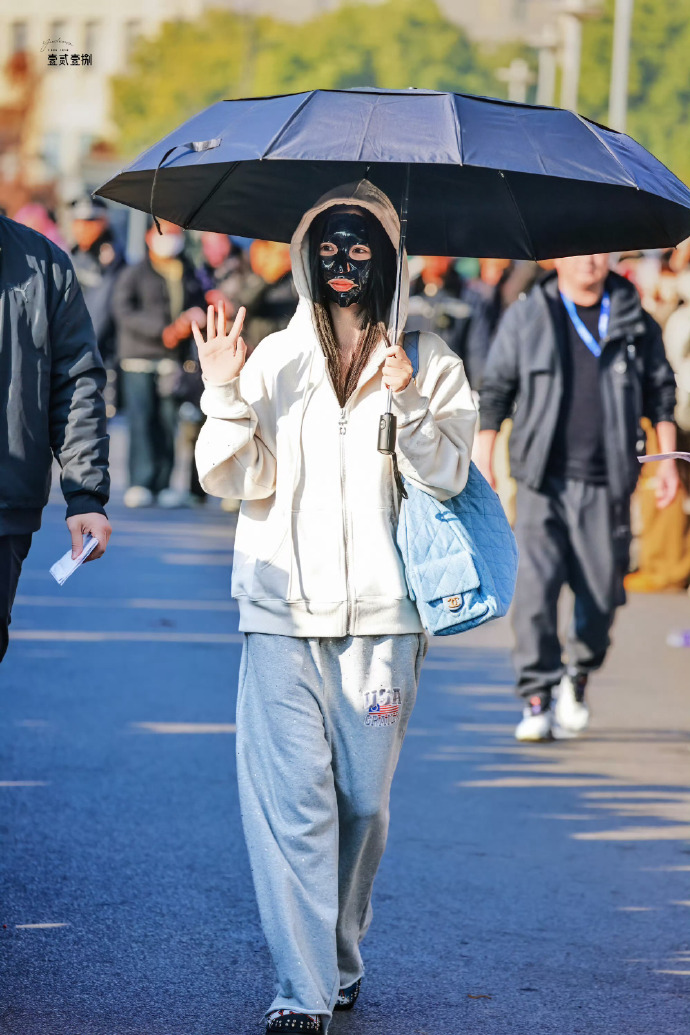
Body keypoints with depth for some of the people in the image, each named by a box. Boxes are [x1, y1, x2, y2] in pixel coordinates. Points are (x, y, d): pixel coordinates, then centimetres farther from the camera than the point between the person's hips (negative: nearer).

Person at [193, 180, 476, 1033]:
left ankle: (340, 961, 27)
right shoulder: (275, 358, 9)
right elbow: (234, 479, 2)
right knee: (290, 796, -9)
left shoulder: (428, 362, 7)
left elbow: (447, 474, -3)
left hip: (381, 610, 0)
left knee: (363, 797, 7)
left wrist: (407, 404, -18)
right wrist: (223, 394, -12)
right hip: (283, 609, 0)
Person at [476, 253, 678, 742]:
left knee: (602, 594, 4)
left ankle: (578, 678, 30)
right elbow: (495, 389, 8)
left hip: (607, 482, 1)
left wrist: (668, 459, 7)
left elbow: (660, 390, 13)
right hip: (544, 481, -1)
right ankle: (537, 701, -5)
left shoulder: (633, 319, 7)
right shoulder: (526, 317, 3)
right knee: (535, 587, -11)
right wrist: (483, 460, 4)